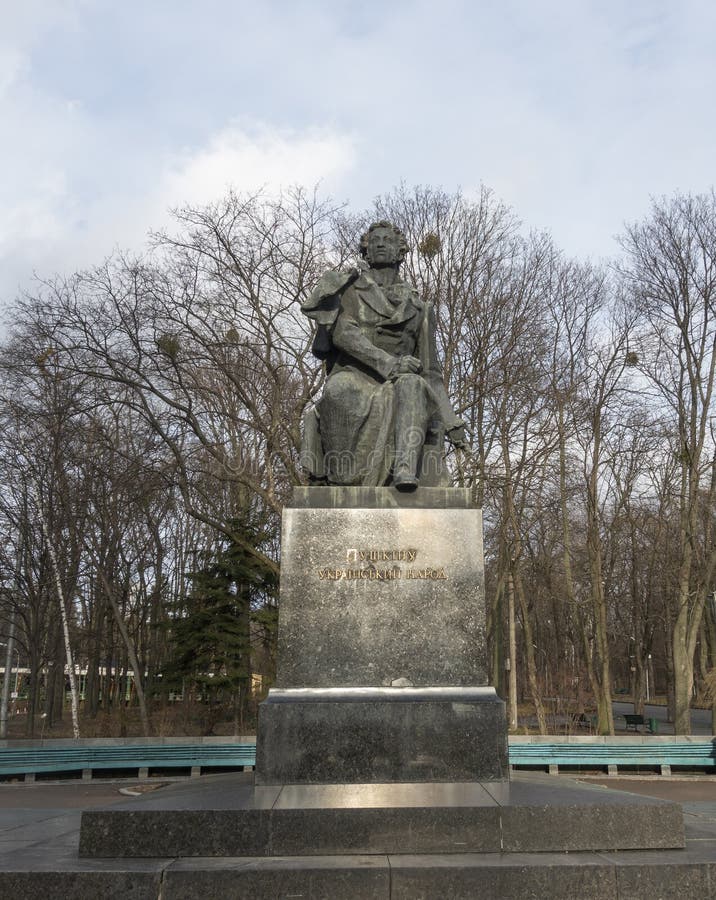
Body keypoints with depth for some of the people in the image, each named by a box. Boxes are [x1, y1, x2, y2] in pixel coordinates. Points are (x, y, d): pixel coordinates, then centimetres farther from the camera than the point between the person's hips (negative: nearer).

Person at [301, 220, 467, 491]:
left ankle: (405, 470, -51)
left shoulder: (417, 307, 22)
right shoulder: (346, 287, 16)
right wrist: (388, 363, -20)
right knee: (339, 391, -38)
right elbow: (342, 332, -5)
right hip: (352, 379, -2)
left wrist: (450, 420, 11)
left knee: (413, 385, -34)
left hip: (393, 386, 2)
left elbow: (429, 370, 21)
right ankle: (334, 468, -26)